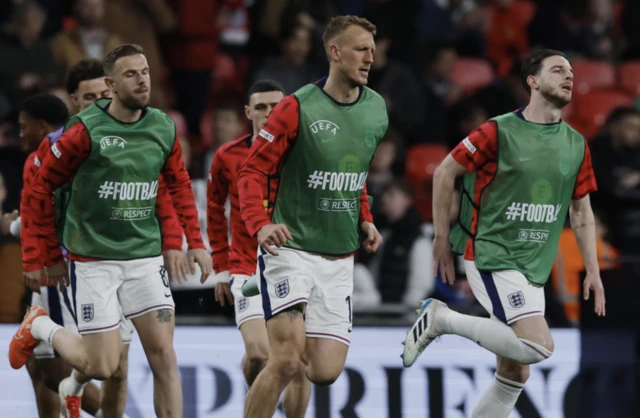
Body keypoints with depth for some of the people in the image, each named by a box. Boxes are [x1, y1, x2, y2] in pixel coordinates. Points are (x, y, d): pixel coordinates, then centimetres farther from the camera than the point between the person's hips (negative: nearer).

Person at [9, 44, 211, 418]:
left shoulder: (164, 128, 2)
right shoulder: (85, 131, -13)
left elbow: (180, 185, 18)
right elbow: (42, 187, -4)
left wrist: (195, 242, 8)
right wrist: (53, 256, 0)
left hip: (145, 256, 4)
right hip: (94, 258, -4)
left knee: (164, 355, -5)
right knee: (102, 367, -3)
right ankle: (40, 328, 25)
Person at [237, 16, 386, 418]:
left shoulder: (376, 109, 8)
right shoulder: (298, 107, -11)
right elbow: (252, 173, -8)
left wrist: (365, 220, 9)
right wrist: (261, 225, -24)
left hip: (340, 260, 6)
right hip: (291, 249, -5)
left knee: (326, 373, -2)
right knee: (286, 362, -20)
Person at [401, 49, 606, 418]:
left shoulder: (577, 145, 9)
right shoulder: (499, 132, -9)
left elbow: (581, 211, 17)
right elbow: (445, 173, -2)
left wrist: (593, 271, 10)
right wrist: (442, 239, -1)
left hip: (533, 269, 7)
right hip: (491, 258, -7)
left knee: (515, 374, 6)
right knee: (539, 345, -22)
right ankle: (443, 319, -6)